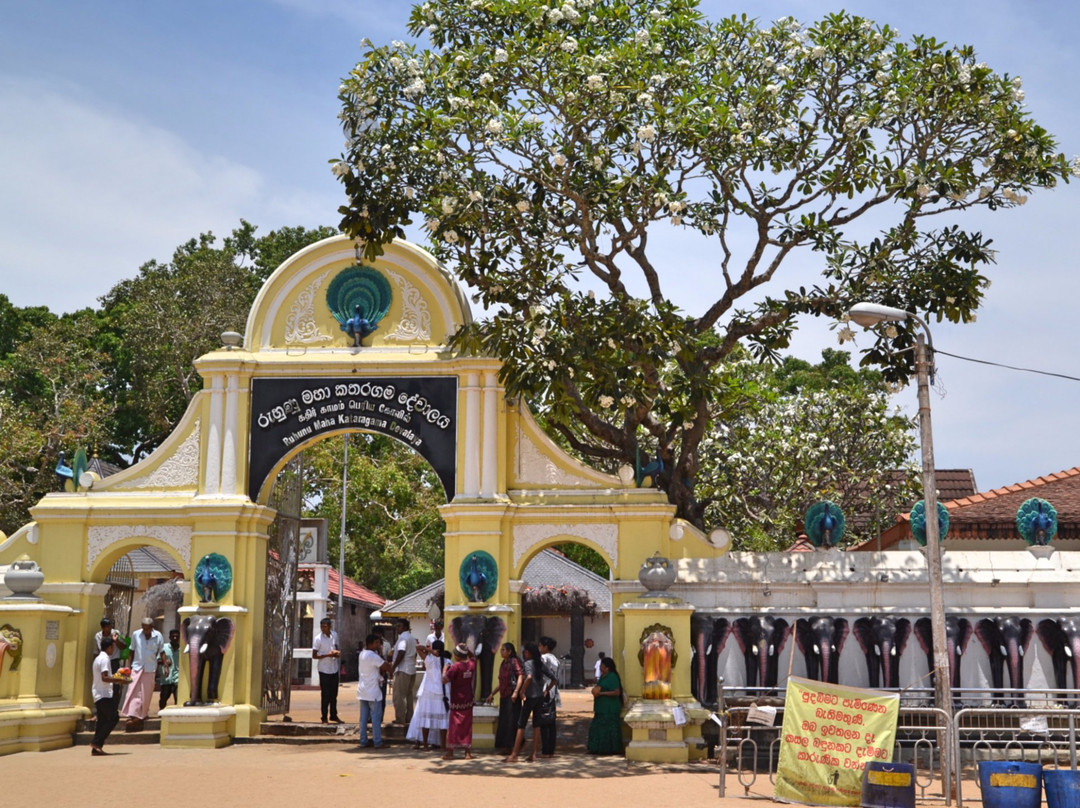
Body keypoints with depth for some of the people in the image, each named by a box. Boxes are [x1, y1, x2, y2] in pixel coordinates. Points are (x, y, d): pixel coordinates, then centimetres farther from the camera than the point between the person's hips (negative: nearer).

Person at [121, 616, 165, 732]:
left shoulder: (158, 636, -2)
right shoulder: (136, 635, 0)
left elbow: (162, 652, 4)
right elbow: (132, 651, 8)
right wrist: (129, 665, 5)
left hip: (150, 669, 0)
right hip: (137, 667, 0)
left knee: (146, 693, 4)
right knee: (134, 692, -9)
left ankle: (142, 715, 14)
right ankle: (132, 716, -11)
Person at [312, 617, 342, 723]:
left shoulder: (334, 635, 3)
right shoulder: (318, 639, -12)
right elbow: (314, 656, -12)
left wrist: (337, 652, -5)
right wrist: (328, 655, -22)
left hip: (334, 670, 5)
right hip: (324, 671, -5)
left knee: (334, 695, 15)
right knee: (325, 696, 0)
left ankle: (333, 716, 28)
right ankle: (324, 718, 11)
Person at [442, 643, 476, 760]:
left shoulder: (456, 666, -18)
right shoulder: (471, 664, 0)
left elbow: (445, 680, -17)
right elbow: (473, 657, 25)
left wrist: (445, 669, -2)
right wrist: (467, 650, 11)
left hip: (456, 702, -5)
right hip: (468, 701, 5)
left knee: (454, 725, 2)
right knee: (467, 726, 9)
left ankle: (450, 752, 5)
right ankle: (468, 752, 10)